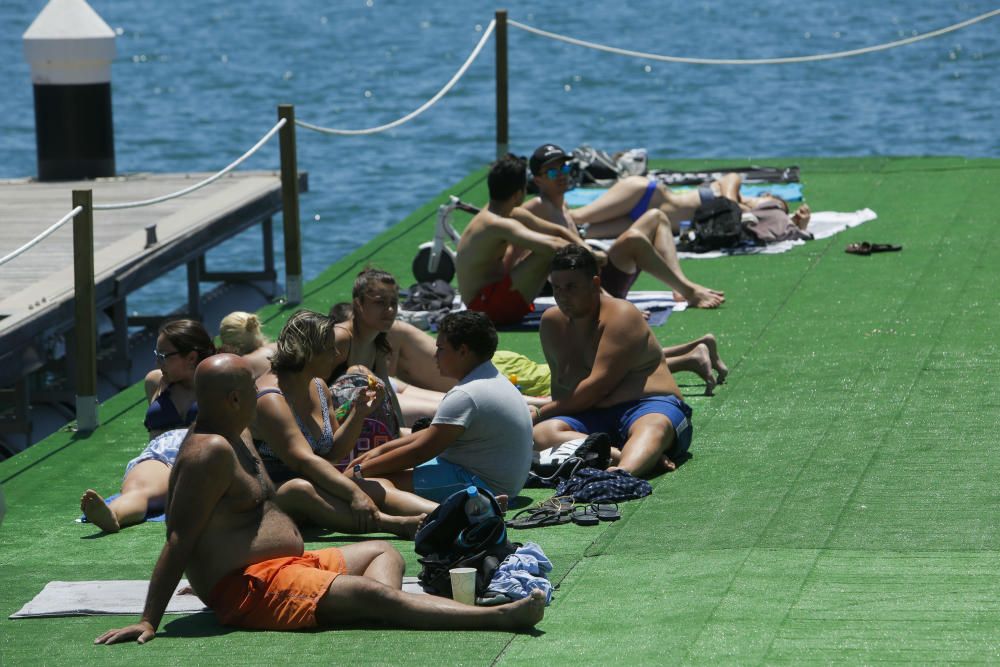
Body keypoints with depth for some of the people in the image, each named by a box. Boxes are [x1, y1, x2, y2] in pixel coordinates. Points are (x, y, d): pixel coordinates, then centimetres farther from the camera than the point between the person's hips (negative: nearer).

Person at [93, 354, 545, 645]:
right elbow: (179, 540, -22)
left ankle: (384, 617, -17)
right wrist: (148, 622, -24)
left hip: (287, 565, 12)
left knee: (384, 553, 18)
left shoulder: (236, 437, 16)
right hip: (246, 589, -12)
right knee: (373, 595, -23)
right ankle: (499, 617, -32)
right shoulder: (211, 452, -17)